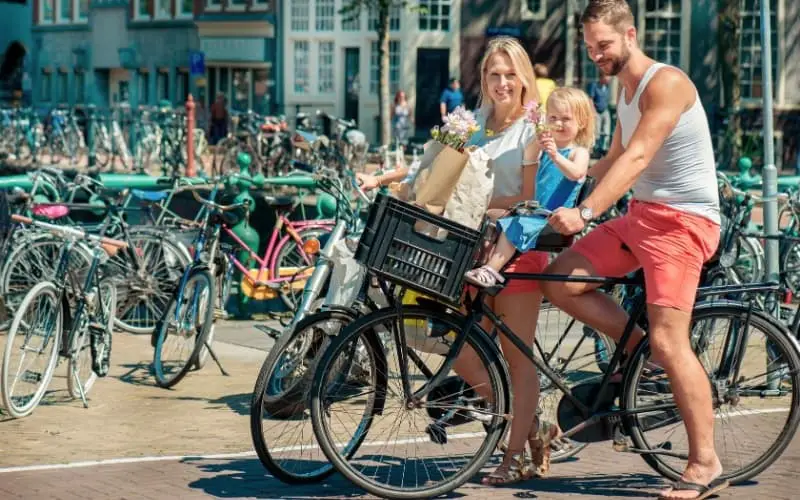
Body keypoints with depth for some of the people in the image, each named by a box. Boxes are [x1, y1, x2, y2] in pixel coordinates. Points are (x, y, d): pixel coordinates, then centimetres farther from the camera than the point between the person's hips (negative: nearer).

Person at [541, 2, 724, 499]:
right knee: (561, 280, -3)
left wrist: (585, 212, -32)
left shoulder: (666, 83, -15)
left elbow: (637, 158, -25)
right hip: (642, 215, 9)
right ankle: (636, 343, 10)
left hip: (683, 219, -9)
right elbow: (613, 161, 23)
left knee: (668, 341, -15)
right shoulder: (626, 91, 15)